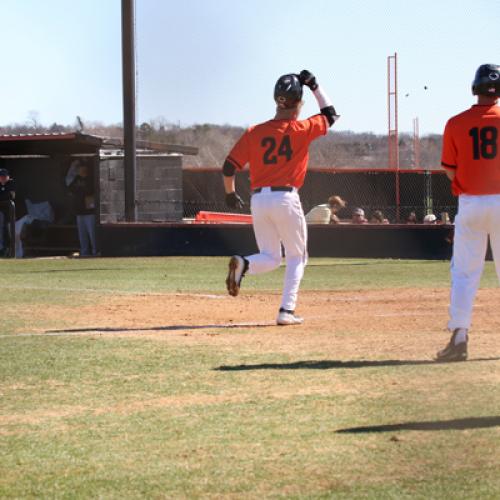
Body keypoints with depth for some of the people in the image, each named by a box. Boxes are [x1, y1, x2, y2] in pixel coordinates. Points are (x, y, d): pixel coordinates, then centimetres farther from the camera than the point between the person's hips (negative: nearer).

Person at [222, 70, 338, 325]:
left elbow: (228, 167, 3)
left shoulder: (254, 132, 4)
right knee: (296, 258, 13)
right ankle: (287, 311, 1)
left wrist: (230, 194, 19)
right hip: (286, 199, -3)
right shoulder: (301, 130, -3)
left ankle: (243, 263, -19)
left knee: (270, 258, 14)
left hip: (258, 200, 3)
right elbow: (330, 115, 16)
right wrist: (314, 86, 18)